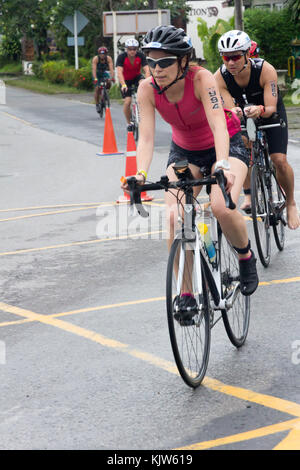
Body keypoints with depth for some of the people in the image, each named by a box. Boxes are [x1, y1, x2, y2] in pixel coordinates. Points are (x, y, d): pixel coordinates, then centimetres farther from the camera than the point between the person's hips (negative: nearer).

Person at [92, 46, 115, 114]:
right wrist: (95, 79, -51)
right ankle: (97, 105, -1)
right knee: (97, 88, -15)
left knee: (109, 83, -25)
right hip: (97, 73, -2)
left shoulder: (109, 58, -24)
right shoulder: (95, 59, -28)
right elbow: (94, 69, -37)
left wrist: (112, 77, -50)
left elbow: (111, 69, -34)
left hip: (105, 72, 2)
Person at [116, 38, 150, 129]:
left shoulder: (141, 56, -20)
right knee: (127, 101, -15)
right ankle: (128, 123, 4)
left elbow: (146, 70, -28)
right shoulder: (121, 57, -25)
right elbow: (119, 72, -34)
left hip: (136, 77, 1)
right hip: (125, 80, -1)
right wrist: (123, 85, -50)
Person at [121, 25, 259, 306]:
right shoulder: (147, 89, -20)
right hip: (184, 151, 3)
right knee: (174, 218, -20)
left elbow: (218, 124, -38)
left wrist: (222, 165, -54)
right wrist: (141, 174, -42)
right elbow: (146, 136, -24)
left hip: (226, 145, -3)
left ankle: (246, 257, 3)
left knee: (222, 208, -29)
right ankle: (186, 292, -6)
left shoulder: (201, 78, -29)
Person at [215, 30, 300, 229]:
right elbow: (229, 109, -29)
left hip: (271, 112, -3)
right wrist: (234, 113, -54)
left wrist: (260, 110, -59)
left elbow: (271, 108, -36)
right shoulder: (220, 77, -27)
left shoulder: (265, 70, -34)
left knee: (279, 160, -16)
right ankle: (249, 195, 4)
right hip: (245, 112, 3)